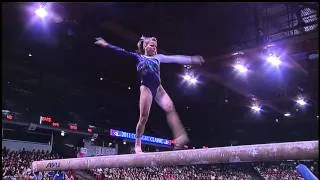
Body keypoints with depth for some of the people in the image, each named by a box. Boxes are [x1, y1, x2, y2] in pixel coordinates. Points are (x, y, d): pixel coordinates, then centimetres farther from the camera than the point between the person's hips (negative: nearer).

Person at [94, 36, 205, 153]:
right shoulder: (138, 57, 11)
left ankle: (179, 137, -26)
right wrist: (106, 45, -2)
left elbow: (174, 58, 17)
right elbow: (122, 52, 5)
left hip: (158, 88, 4)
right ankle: (137, 144, 7)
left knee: (170, 107, -18)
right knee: (144, 117, -6)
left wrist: (191, 60, 15)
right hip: (146, 88, -3)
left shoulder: (158, 57, 20)